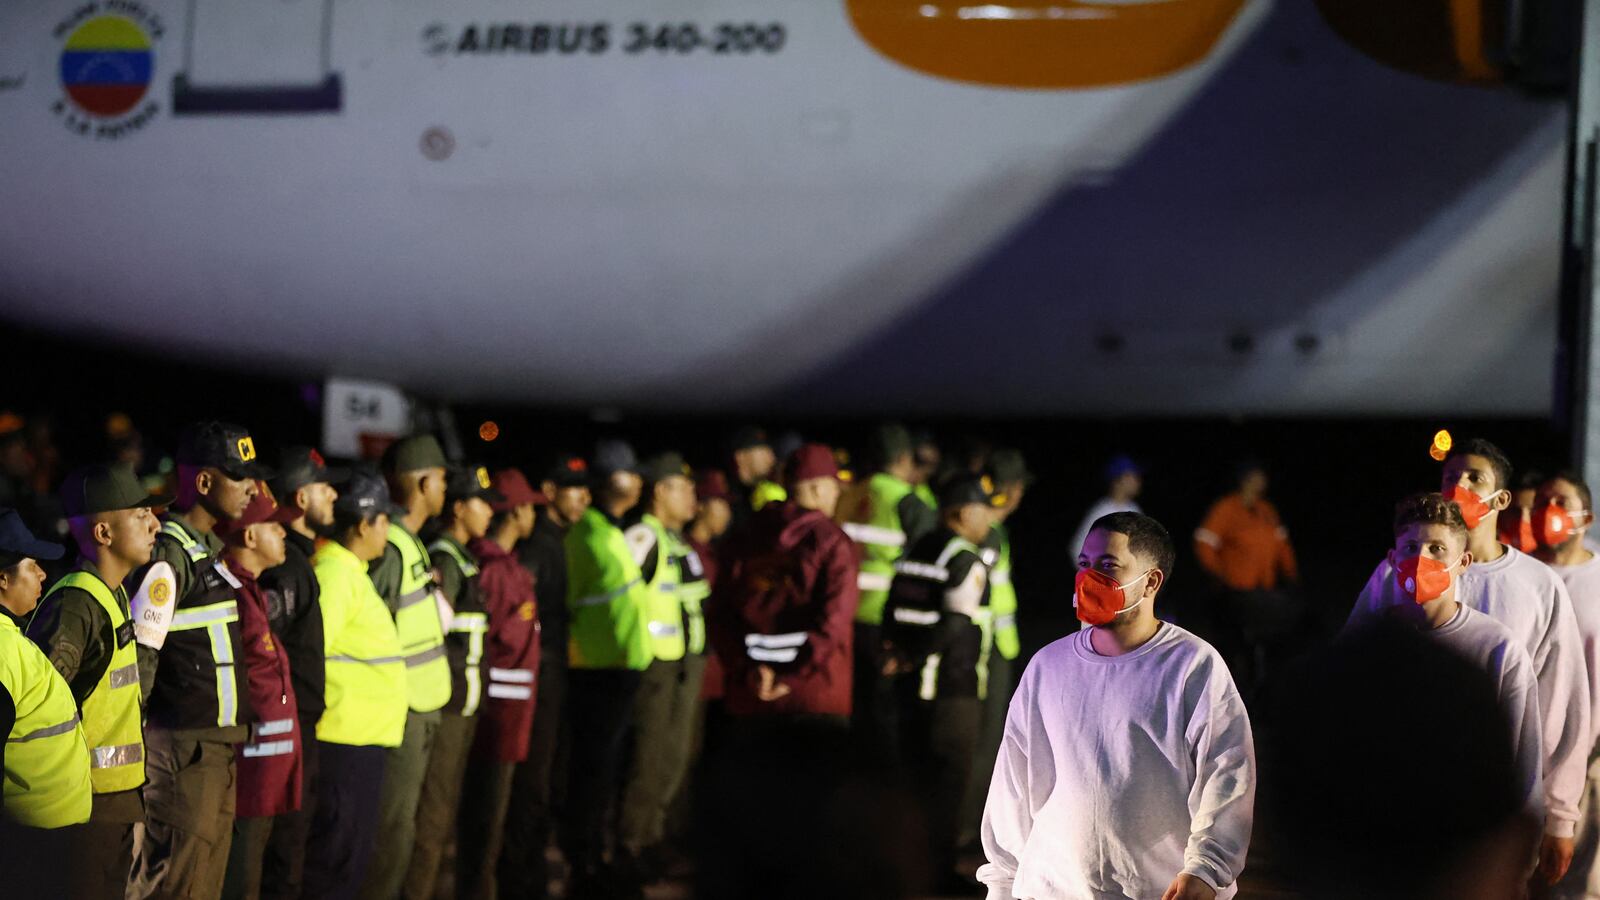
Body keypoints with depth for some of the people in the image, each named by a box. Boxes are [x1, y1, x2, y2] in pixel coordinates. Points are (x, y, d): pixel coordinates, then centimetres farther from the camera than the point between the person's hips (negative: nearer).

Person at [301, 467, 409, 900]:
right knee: (338, 852, -6)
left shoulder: (349, 570, 17)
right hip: (347, 735, -10)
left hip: (363, 736, 10)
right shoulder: (333, 573, -15)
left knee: (353, 847, 15)